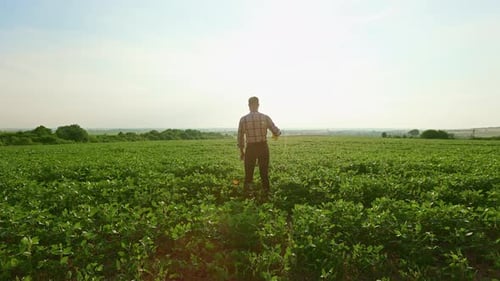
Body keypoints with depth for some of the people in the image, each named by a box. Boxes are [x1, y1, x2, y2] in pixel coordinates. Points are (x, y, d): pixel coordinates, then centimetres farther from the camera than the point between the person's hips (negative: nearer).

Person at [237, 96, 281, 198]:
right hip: (263, 148, 1)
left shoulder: (243, 119, -5)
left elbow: (240, 137, -1)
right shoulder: (265, 117, -6)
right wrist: (276, 134, 22)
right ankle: (266, 194, 19)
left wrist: (241, 151, 10)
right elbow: (276, 131, -3)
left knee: (248, 173, 13)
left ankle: (246, 194, 16)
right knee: (264, 173, 13)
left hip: (250, 149, 0)